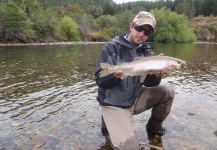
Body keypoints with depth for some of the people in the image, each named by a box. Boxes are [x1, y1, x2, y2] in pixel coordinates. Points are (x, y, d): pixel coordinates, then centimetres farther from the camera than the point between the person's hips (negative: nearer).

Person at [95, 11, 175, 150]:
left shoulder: (147, 52, 1)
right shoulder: (112, 47, -12)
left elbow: (149, 83, -8)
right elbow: (100, 80, -16)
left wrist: (156, 74, -30)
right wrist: (115, 75, -37)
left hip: (135, 99, 5)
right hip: (114, 103, -5)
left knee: (167, 92, -11)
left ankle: (153, 128, 11)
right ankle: (110, 121, 10)